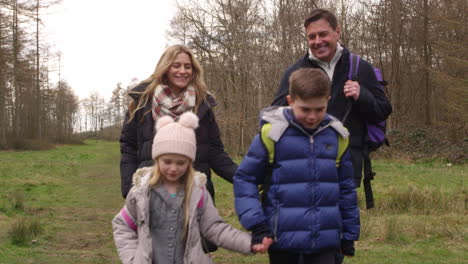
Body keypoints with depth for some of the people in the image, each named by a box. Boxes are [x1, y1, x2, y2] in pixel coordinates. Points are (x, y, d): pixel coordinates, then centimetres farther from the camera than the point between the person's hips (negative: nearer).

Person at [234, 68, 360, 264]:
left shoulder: (337, 136, 1)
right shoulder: (272, 133, -9)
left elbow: (346, 187, 11)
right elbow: (245, 179, -3)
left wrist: (350, 234, 14)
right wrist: (256, 224, -13)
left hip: (325, 240, 2)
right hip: (283, 239, -2)